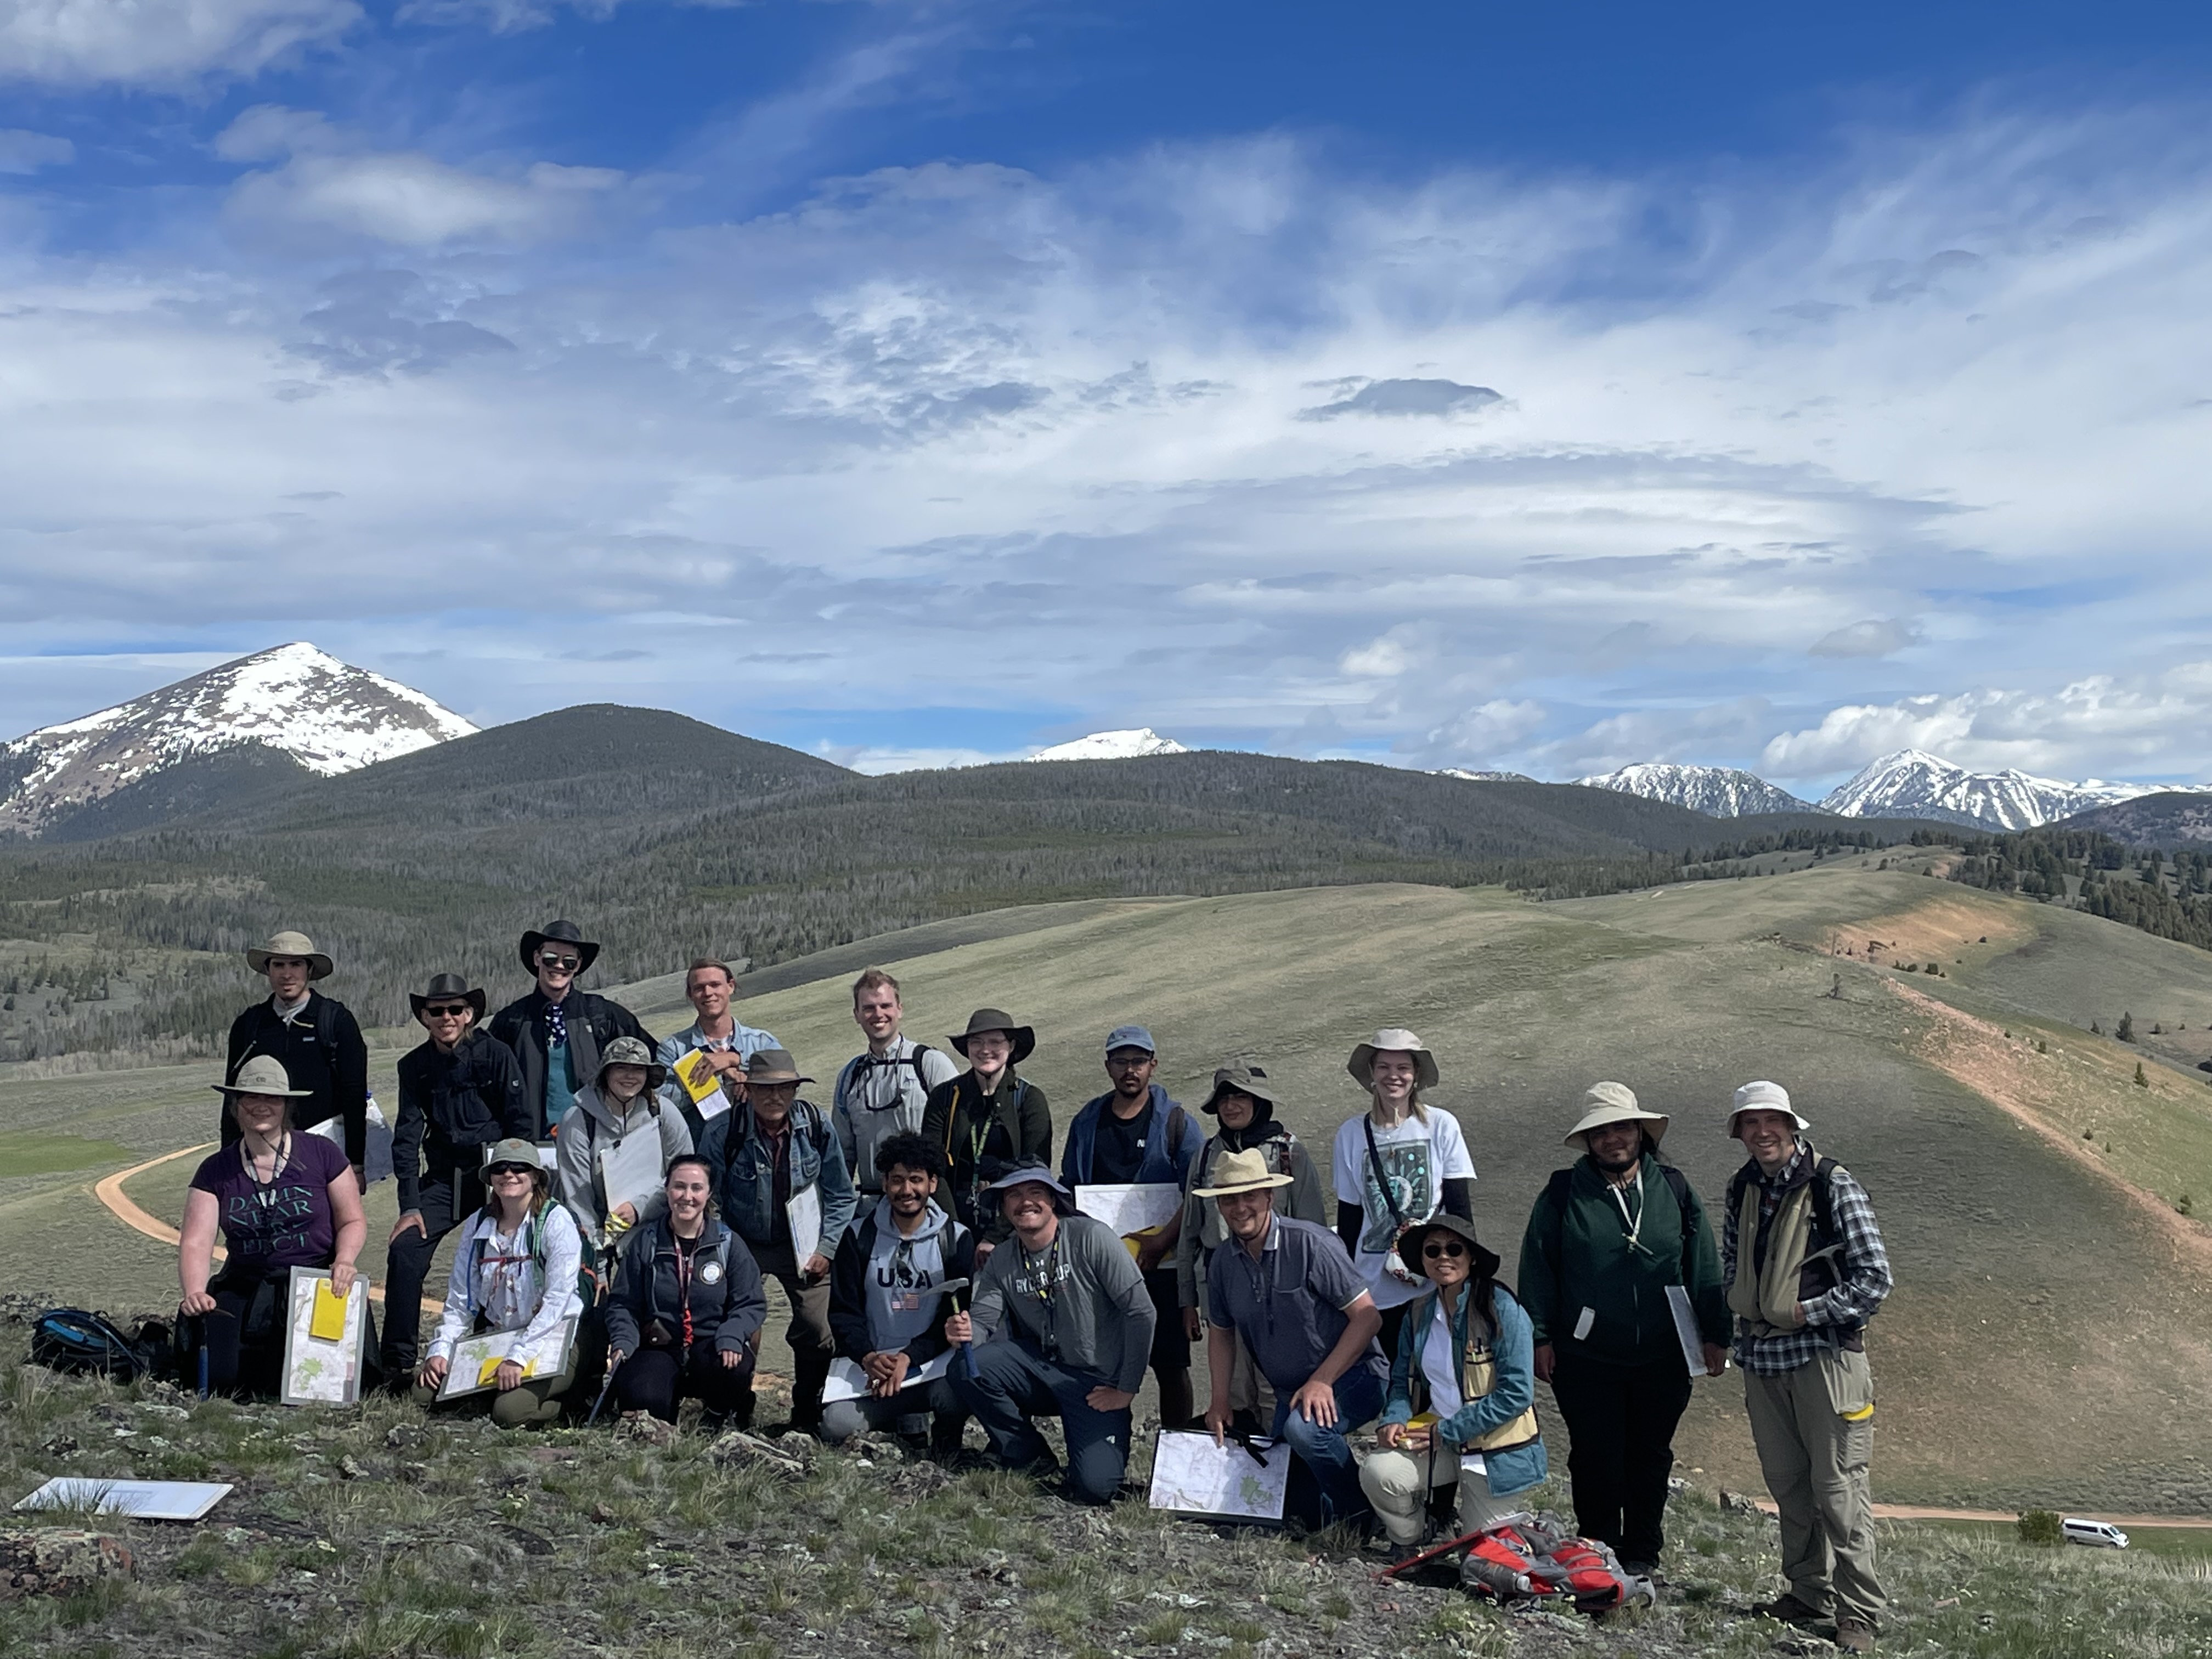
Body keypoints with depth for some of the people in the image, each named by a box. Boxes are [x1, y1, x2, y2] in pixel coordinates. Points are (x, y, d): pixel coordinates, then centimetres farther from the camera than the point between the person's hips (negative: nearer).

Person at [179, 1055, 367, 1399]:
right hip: (245, 1289, 2)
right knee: (218, 1376, -23)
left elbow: (353, 1221, 5)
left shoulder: (321, 1154, 1)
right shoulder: (216, 1171, 6)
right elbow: (196, 1241, -4)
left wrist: (344, 1261, -16)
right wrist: (194, 1292, -22)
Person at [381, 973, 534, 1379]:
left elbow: (521, 1124, -5)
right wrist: (409, 1205, -8)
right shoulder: (414, 1066, 3)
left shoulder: (496, 1055, -6)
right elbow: (407, 1136, 0)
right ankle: (398, 1362, -5)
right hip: (443, 1178, 3)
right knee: (404, 1251, -14)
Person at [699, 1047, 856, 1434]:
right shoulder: (723, 1131, -16)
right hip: (743, 1243, -1)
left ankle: (806, 1416, 13)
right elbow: (709, 1198, -2)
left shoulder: (817, 1126, -10)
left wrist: (826, 1249, -4)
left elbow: (840, 1195, 2)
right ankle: (737, 1413, 12)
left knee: (816, 1330, -10)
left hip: (802, 1244, 1)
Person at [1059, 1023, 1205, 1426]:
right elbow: (1068, 1189, 15)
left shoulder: (1176, 1122, 1)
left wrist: (1162, 1241, -17)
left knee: (1170, 1362, 1)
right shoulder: (1088, 1121, 11)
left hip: (1160, 1263, -3)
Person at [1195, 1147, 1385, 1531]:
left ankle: (1358, 1509, -9)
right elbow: (1221, 1331, 17)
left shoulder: (1310, 1244, -19)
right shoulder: (1222, 1260, 1)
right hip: (1290, 1391, 7)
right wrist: (1220, 1400, 6)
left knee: (1304, 1427, -34)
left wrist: (1322, 1381, -22)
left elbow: (1368, 1316, -19)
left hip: (1353, 1377, -7)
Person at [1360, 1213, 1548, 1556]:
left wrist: (1446, 1432, -17)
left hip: (1494, 1449, -4)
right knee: (1377, 1472, -22)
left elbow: (1516, 1393, -18)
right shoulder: (1419, 1313, 3)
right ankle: (1407, 1548, 8)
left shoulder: (1502, 1310, -15)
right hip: (1436, 1440, 4)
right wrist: (1395, 1419, -10)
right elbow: (1402, 1380, 14)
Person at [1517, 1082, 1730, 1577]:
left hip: (1662, 1360, 2)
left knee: (1651, 1456, 11)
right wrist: (1540, 1337, -4)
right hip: (1586, 1359, -1)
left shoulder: (1674, 1190, 6)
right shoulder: (1563, 1195, 0)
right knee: (1595, 1457, 4)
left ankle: (1642, 1552, 24)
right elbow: (1537, 1268, 1)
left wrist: (1714, 1335, 4)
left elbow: (1704, 1267, 8)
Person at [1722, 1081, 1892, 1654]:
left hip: (1823, 1354, -6)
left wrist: (1806, 1312, -13)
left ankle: (1858, 1612, 2)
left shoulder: (1833, 1187, -9)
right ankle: (1807, 1592, 27)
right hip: (1761, 1358, 6)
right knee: (1786, 1482, 13)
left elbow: (1875, 1277, -10)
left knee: (1837, 1487, -5)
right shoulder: (1742, 1190, 9)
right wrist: (1747, 1317, 7)